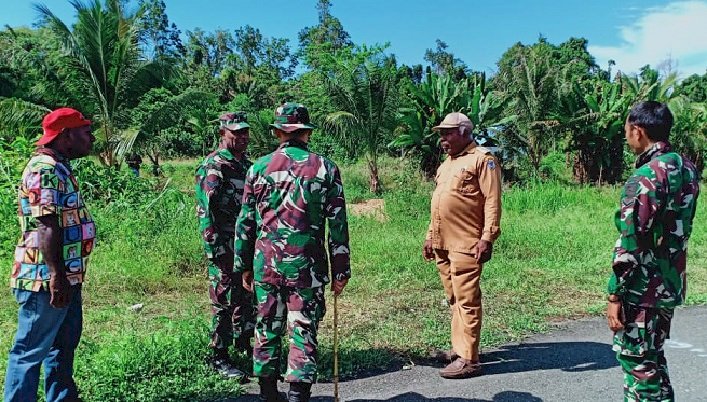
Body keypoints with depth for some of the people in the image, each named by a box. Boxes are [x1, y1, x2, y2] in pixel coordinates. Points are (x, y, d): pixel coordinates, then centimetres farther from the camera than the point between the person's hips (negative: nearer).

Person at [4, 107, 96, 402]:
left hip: (67, 278, 10)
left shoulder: (59, 167, 15)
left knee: (64, 345, 20)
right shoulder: (44, 169, -17)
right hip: (46, 280, -10)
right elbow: (45, 226, -24)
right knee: (31, 351, 2)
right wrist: (57, 276, -26)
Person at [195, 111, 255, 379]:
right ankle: (219, 358, 14)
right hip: (224, 248, -8)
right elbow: (206, 209, -17)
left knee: (247, 298, 17)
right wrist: (215, 249, -20)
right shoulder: (212, 166, -11)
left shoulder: (247, 165, 14)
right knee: (223, 302, 1)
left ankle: (244, 346, 34)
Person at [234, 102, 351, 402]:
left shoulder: (259, 167, 2)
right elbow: (338, 224, -3)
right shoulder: (325, 169, -2)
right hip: (307, 264, -2)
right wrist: (340, 270, 3)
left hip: (265, 261, 2)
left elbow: (245, 222, 5)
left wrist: (244, 265, 14)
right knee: (303, 331, 6)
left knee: (267, 328, 15)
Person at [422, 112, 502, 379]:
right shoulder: (446, 164, 21)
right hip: (442, 245, 8)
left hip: (465, 245, -8)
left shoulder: (482, 159, -5)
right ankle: (459, 348, 26)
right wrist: (430, 237, 22)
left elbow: (492, 201, -12)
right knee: (454, 299, 15)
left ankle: (468, 359, 3)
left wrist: (487, 238, -19)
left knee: (466, 300, -4)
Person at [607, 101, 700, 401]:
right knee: (652, 355, 22)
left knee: (637, 360, 4)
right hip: (671, 284, 9)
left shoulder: (646, 178, -21)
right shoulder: (687, 168, 5)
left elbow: (630, 245, -22)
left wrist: (615, 295, -17)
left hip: (643, 289, -9)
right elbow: (680, 227, 14)